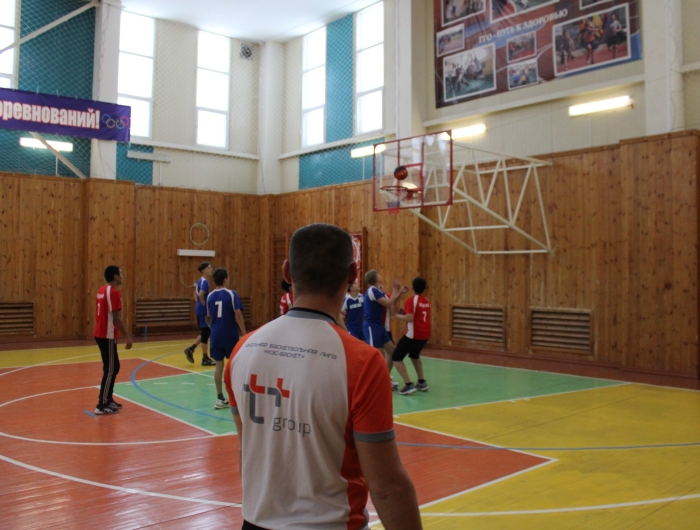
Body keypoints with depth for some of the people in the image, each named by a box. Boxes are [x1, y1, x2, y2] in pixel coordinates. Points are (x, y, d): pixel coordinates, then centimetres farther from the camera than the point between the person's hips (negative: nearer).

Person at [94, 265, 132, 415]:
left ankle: (108, 399, 25)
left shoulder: (102, 290, 13)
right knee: (110, 370, -4)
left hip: (101, 334, 10)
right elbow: (116, 318, -21)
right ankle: (102, 405, -1)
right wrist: (127, 337, -16)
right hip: (107, 336, -10)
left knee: (113, 367, 18)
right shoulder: (114, 292, -16)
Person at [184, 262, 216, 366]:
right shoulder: (204, 282, -17)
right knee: (205, 333, -2)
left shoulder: (200, 281, 13)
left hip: (200, 309, 10)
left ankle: (191, 349, 18)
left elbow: (196, 293, 24)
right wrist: (204, 305, -20)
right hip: (203, 310, -10)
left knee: (204, 333, 19)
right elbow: (201, 294, -32)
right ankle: (205, 359, 6)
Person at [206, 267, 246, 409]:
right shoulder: (231, 294, -10)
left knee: (219, 365, 8)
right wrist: (244, 333, -8)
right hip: (231, 335, -4)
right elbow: (238, 315, -15)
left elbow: (208, 318, 15)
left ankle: (220, 398, 11)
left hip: (216, 335, 4)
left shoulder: (210, 296, 5)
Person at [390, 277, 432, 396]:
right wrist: (404, 312, 16)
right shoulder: (427, 301, 12)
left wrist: (396, 314, -8)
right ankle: (422, 382, 30)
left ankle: (409, 385, -9)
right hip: (425, 335, 8)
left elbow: (409, 318, -21)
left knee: (397, 357, 0)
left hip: (413, 334, -8)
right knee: (414, 356, 31)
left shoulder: (411, 300, -10)